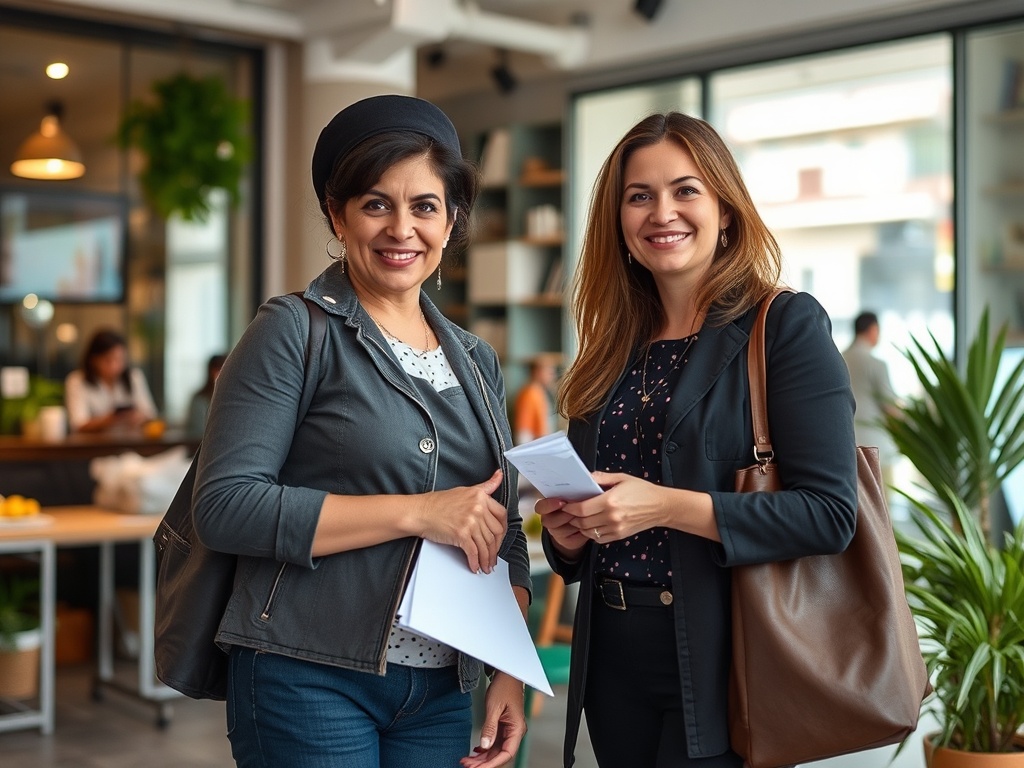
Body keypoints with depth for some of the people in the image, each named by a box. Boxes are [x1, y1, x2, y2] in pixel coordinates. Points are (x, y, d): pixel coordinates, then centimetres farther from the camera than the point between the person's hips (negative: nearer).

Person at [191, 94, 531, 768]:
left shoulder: (477, 360, 11)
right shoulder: (295, 332, -6)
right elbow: (225, 507, -16)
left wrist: (512, 670, 3)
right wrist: (418, 512, -19)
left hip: (441, 695, 5)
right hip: (310, 685, -5)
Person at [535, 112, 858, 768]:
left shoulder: (787, 326, -8)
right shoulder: (615, 351, 9)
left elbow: (830, 512, -17)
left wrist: (666, 506, -24)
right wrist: (569, 532, -6)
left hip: (718, 664, -5)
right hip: (612, 659, 6)